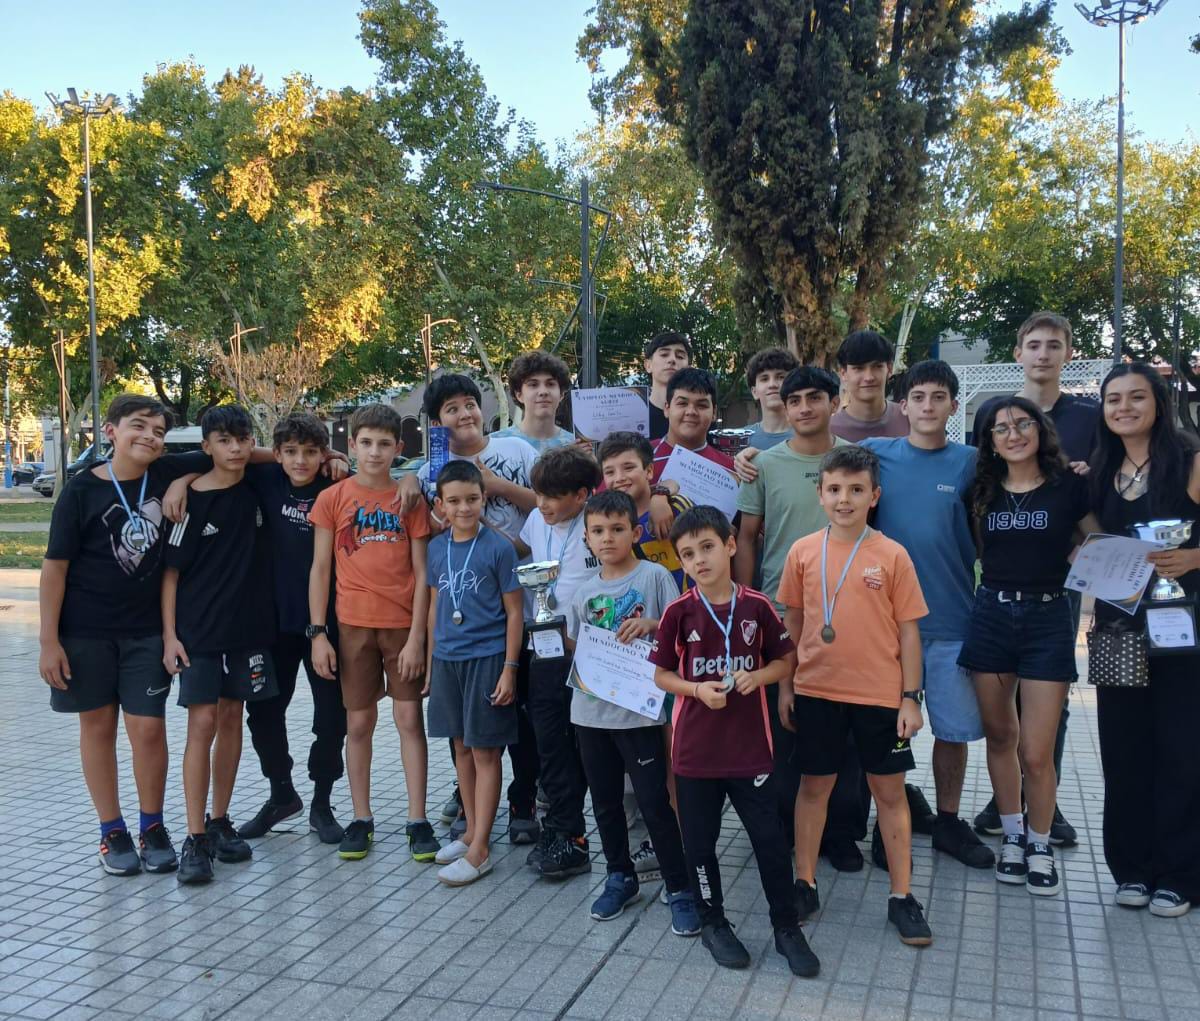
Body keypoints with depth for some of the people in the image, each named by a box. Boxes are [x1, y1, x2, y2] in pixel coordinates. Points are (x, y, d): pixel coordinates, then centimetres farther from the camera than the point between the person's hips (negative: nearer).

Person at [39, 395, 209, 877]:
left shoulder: (166, 474, -3)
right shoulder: (82, 490, -9)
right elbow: (55, 567, -7)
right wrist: (49, 640, -10)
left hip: (146, 629, 2)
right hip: (87, 631, -1)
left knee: (148, 728, 0)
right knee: (98, 725, 9)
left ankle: (152, 827, 19)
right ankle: (112, 832, 22)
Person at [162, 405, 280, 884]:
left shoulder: (256, 488, 2)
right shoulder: (192, 499, -8)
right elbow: (171, 571, -6)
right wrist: (170, 635, -10)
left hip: (248, 625, 4)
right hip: (200, 629, -4)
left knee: (231, 718, 11)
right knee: (203, 723, -6)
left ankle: (219, 821, 22)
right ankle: (195, 839, -1)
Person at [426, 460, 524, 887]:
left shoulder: (498, 547, -10)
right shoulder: (437, 548, 5)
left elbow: (514, 612, -7)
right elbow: (434, 607, 13)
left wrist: (509, 669, -11)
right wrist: (430, 663, 13)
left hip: (487, 658, -5)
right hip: (447, 658, 6)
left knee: (485, 751, 1)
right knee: (461, 746, 15)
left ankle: (479, 850, 6)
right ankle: (472, 831, 29)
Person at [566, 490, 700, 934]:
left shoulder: (655, 576, -6)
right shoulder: (584, 591, 8)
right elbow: (575, 645, 14)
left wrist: (651, 625, -23)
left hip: (638, 710, -5)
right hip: (590, 711, 5)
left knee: (654, 802, -2)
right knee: (605, 800, 15)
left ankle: (680, 889, 11)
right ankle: (621, 878, 33)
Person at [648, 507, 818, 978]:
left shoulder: (757, 606, -4)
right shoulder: (678, 612, -6)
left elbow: (785, 660, 7)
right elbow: (660, 674, 1)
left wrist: (758, 676, -13)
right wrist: (697, 689, -16)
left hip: (749, 746, 0)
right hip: (695, 749, 0)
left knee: (770, 837, 5)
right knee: (699, 841, 10)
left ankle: (787, 927, 22)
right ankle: (713, 923, 29)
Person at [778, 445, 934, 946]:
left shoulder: (892, 555, -6)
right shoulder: (803, 552, 0)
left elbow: (908, 629, -2)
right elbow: (792, 621, 8)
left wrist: (911, 697, -4)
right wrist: (785, 684, 7)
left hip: (881, 694, -1)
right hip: (816, 690, 2)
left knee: (889, 790, 9)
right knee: (814, 785, 12)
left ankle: (902, 896, 20)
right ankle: (805, 884, 26)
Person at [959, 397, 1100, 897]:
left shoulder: (1070, 486, -2)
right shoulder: (982, 491, 5)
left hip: (1047, 619, -3)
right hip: (991, 616, 3)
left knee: (1036, 753, -3)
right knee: (999, 736, 11)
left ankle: (1040, 844, 19)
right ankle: (1012, 834, 29)